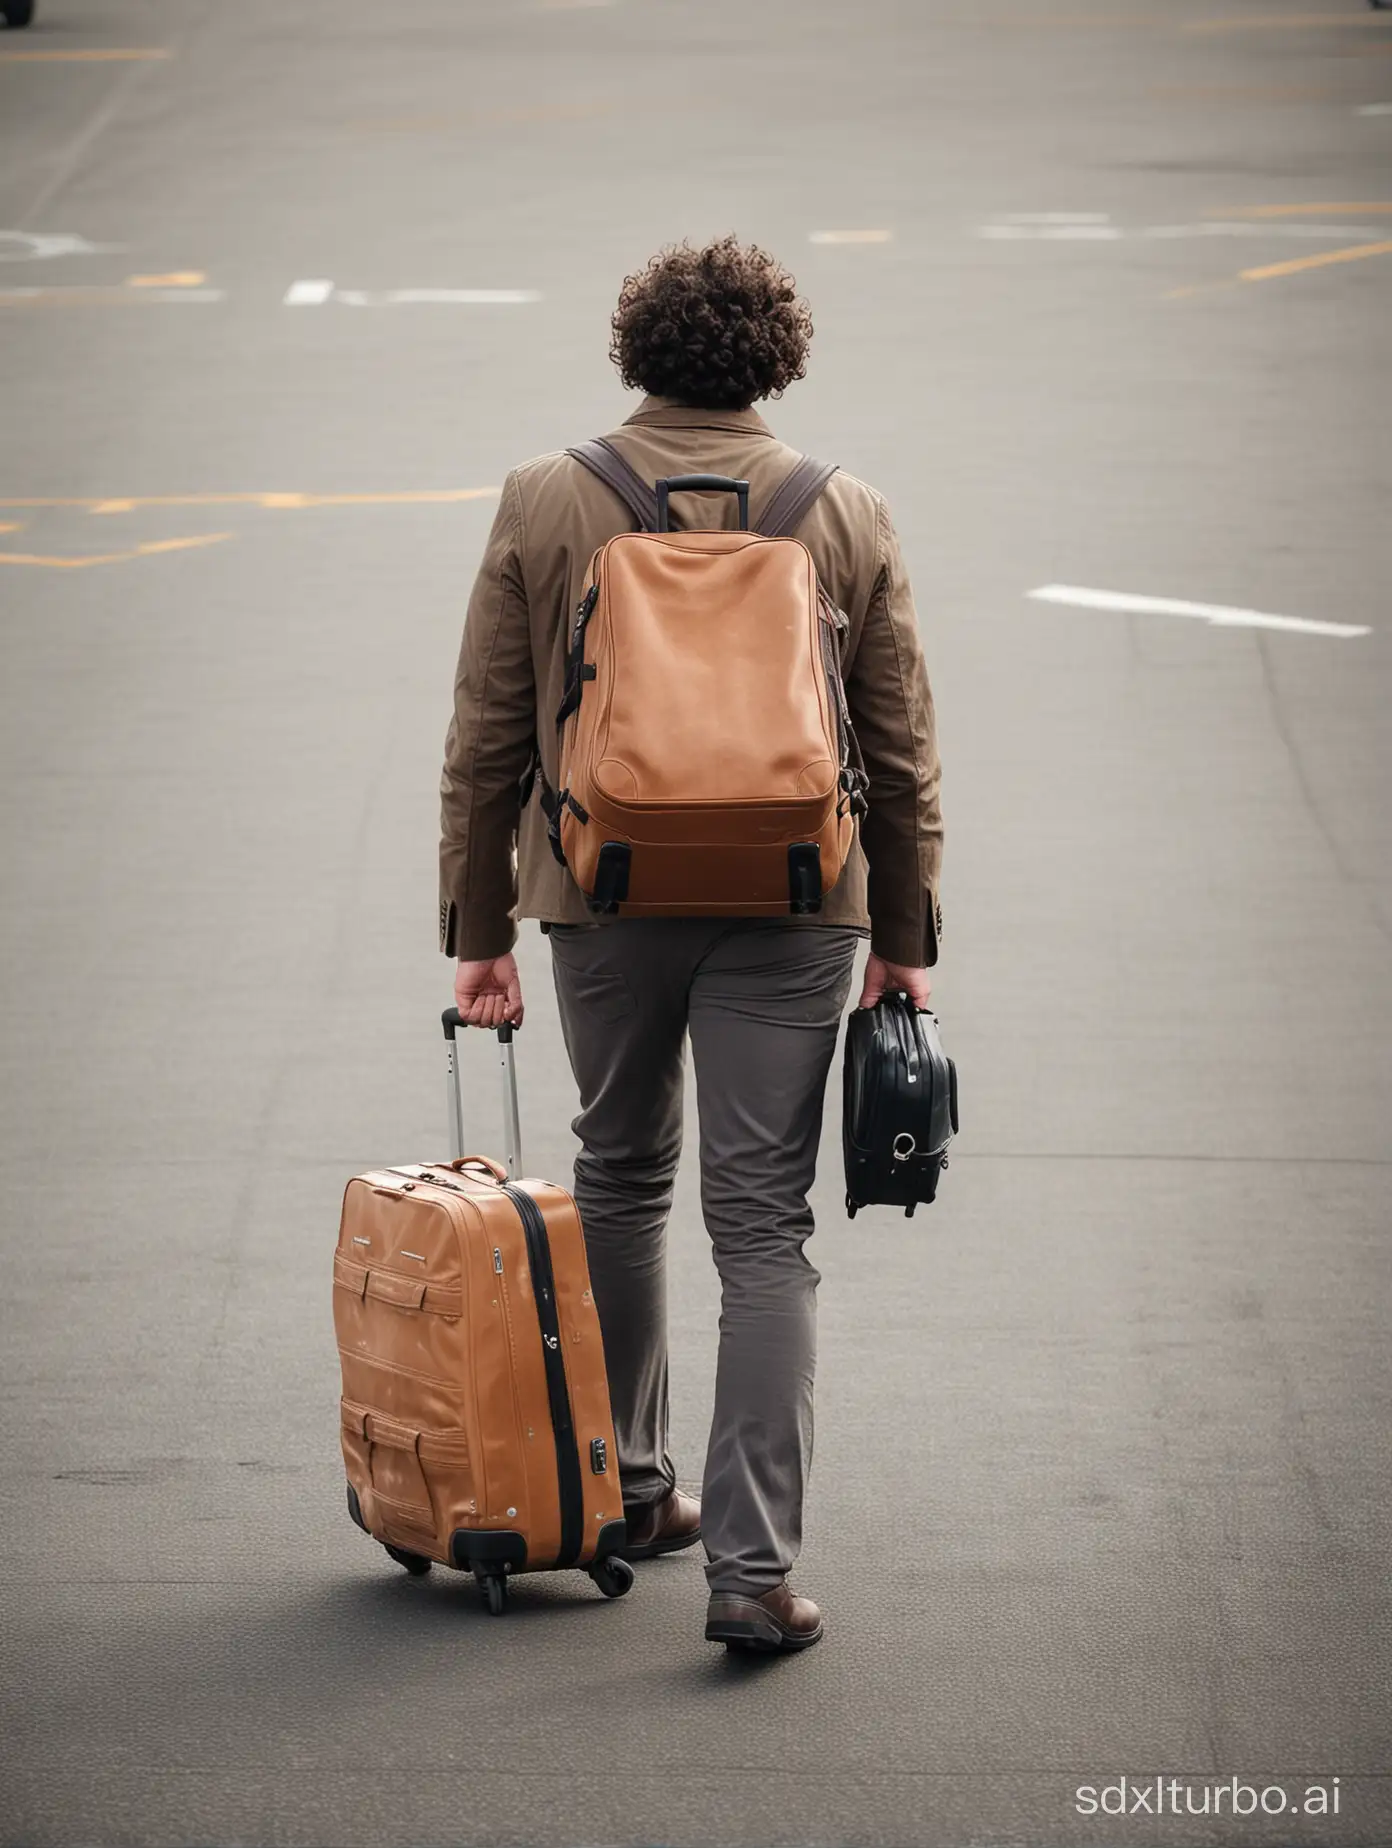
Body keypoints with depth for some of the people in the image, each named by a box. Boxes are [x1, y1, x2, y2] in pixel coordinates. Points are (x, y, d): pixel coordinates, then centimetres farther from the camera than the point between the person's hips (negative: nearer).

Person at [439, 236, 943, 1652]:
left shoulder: (543, 504, -1)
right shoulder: (848, 519, 0)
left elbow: (485, 738, 1)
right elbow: (904, 754, 4)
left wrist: (477, 928, 8)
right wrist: (904, 939, 13)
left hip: (603, 898, 1)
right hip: (794, 904, -1)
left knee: (621, 1177, 21)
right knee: (764, 1225, -1)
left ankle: (626, 1492, 32)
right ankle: (753, 1566, -8)